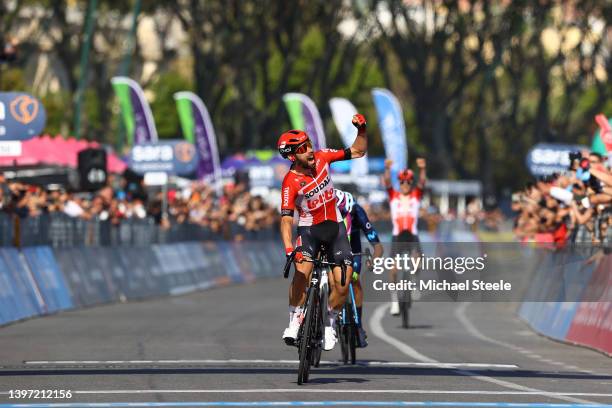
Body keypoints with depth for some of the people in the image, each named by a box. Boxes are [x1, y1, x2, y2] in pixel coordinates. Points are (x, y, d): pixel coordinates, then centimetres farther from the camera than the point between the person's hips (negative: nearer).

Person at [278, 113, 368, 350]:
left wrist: (361, 129, -18)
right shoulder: (291, 182, -21)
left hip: (335, 226, 3)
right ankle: (294, 321, -13)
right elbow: (286, 220, -26)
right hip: (309, 228, -3)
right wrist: (289, 249, -40)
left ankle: (329, 323, 15)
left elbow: (358, 152, -1)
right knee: (302, 273, -29)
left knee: (343, 283, -8)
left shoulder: (322, 158, -10)